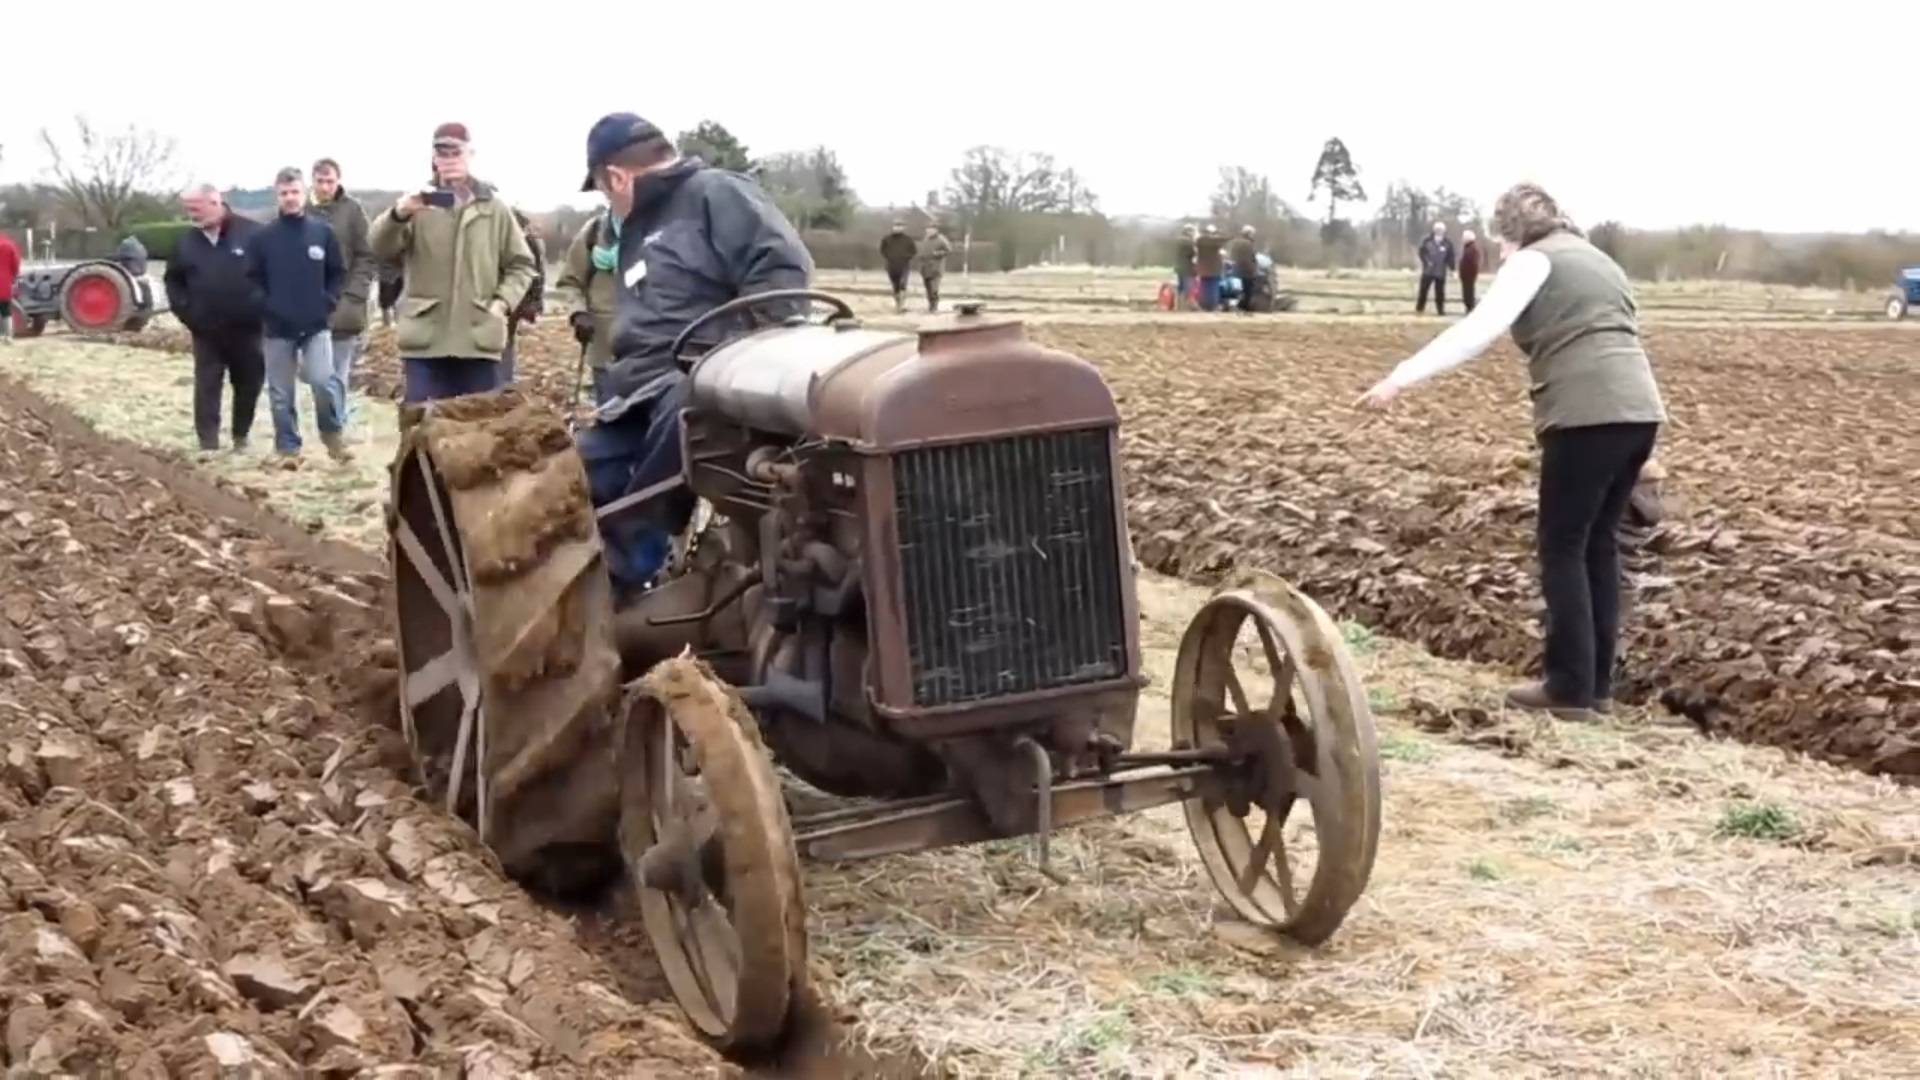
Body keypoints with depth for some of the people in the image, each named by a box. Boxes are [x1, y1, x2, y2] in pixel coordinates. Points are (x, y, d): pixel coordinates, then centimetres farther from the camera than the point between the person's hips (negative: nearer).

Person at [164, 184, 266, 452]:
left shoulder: (252, 233, -8)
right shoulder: (187, 242, 5)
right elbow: (173, 280, 16)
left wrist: (263, 308, -9)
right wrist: (185, 311, 3)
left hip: (247, 328, -2)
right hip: (206, 331, 2)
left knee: (248, 385, 8)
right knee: (206, 388, -2)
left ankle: (241, 438, 25)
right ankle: (208, 444, 0)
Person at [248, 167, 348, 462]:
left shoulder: (323, 232, 1)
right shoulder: (263, 237, 0)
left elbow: (338, 273, 9)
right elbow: (252, 279, 6)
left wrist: (328, 303, -2)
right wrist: (265, 306, -6)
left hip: (316, 326, -1)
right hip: (278, 328, 1)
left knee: (324, 381, -16)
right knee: (280, 394, 5)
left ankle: (332, 434, 8)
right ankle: (288, 447, 16)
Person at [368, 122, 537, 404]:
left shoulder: (494, 206, 10)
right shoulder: (417, 204, 5)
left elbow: (520, 263, 13)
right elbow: (380, 247, -9)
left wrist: (502, 302, -5)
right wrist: (398, 214, -30)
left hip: (479, 338, 1)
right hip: (425, 338, -1)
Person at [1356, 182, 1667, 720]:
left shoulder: (1534, 260, 1)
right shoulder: (1597, 260, 25)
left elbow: (1478, 329, -13)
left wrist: (1400, 378, -18)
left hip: (1589, 415, -8)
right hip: (1638, 411, 8)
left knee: (1563, 548, 1)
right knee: (1598, 543, 15)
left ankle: (1570, 688, 2)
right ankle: (1597, 684, 17)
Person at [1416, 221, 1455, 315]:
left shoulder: (1448, 243, -2)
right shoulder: (1427, 240, -3)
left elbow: (1450, 257, 1)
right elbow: (1422, 252, 2)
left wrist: (1452, 269, -4)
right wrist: (1426, 261, -12)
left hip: (1440, 272, 0)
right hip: (1428, 271, 0)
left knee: (1439, 292, 4)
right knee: (1423, 289, 4)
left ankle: (1440, 310, 10)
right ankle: (1419, 308, 13)